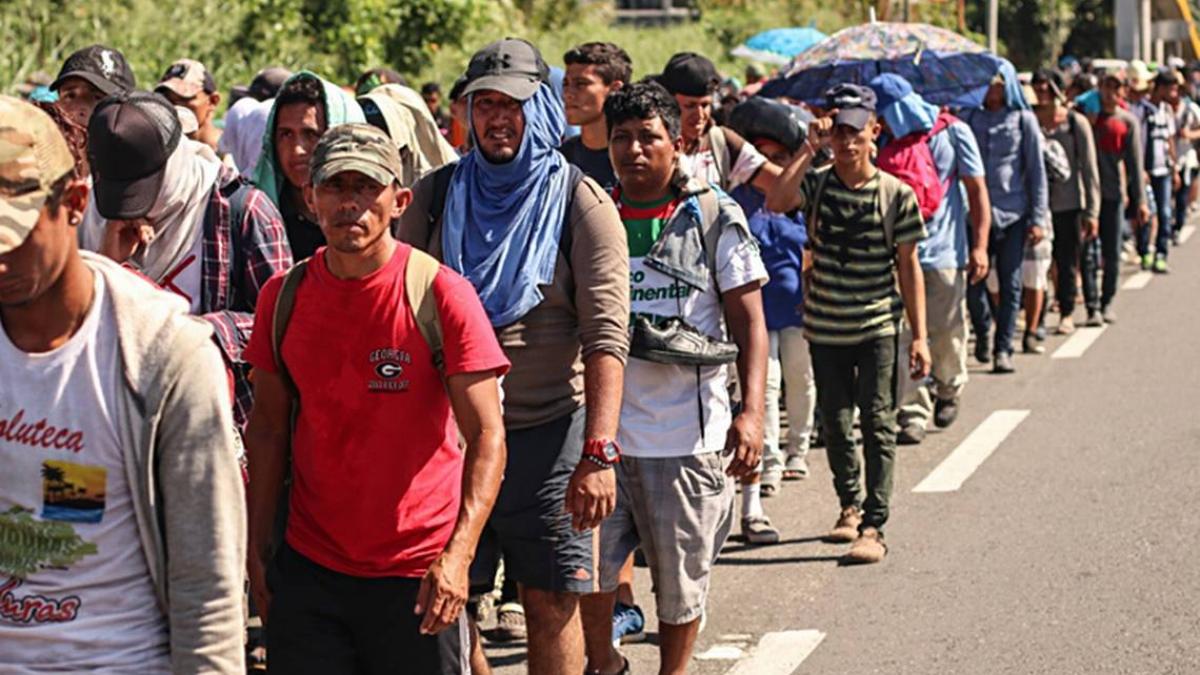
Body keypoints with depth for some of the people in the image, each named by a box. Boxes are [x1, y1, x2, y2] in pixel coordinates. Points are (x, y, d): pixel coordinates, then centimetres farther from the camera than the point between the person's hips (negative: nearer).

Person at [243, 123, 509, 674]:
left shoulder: (441, 294, -9)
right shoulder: (283, 297, 2)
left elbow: (487, 435, -11)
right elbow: (268, 427, 10)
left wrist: (459, 552, -23)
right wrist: (255, 549, 5)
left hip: (417, 575, -3)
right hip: (308, 569, 3)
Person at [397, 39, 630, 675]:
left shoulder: (580, 204, -3)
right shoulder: (435, 195, 7)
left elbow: (606, 337, -10)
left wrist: (598, 452, -19)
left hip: (549, 432, -3)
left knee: (552, 603, 1)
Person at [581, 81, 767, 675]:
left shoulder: (716, 218, 0)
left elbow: (749, 320, -1)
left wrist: (752, 411, -13)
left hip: (688, 433, -2)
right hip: (601, 429, 2)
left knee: (681, 581, 9)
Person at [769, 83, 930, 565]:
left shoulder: (896, 195, -4)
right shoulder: (816, 184, -1)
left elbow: (908, 267, -1)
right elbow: (776, 200, -23)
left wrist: (919, 336, -4)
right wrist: (810, 149, -23)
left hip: (877, 327, -3)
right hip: (825, 326, 3)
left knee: (877, 425, -7)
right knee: (836, 424, 14)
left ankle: (873, 528, -8)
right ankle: (851, 507, 34)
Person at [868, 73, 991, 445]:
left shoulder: (952, 133, -1)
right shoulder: (889, 140, 9)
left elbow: (977, 191, -1)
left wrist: (979, 247, -9)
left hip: (944, 251, -2)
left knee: (947, 333, 6)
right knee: (903, 334, -7)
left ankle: (949, 390, 33)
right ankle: (913, 414, -4)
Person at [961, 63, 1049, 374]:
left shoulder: (1023, 119, 4)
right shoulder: (969, 118, 7)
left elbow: (1036, 170, 4)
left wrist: (1038, 218, -2)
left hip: (1013, 213, -1)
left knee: (1010, 284, 1)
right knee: (973, 282, -3)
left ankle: (1003, 349, 9)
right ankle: (983, 330, 25)